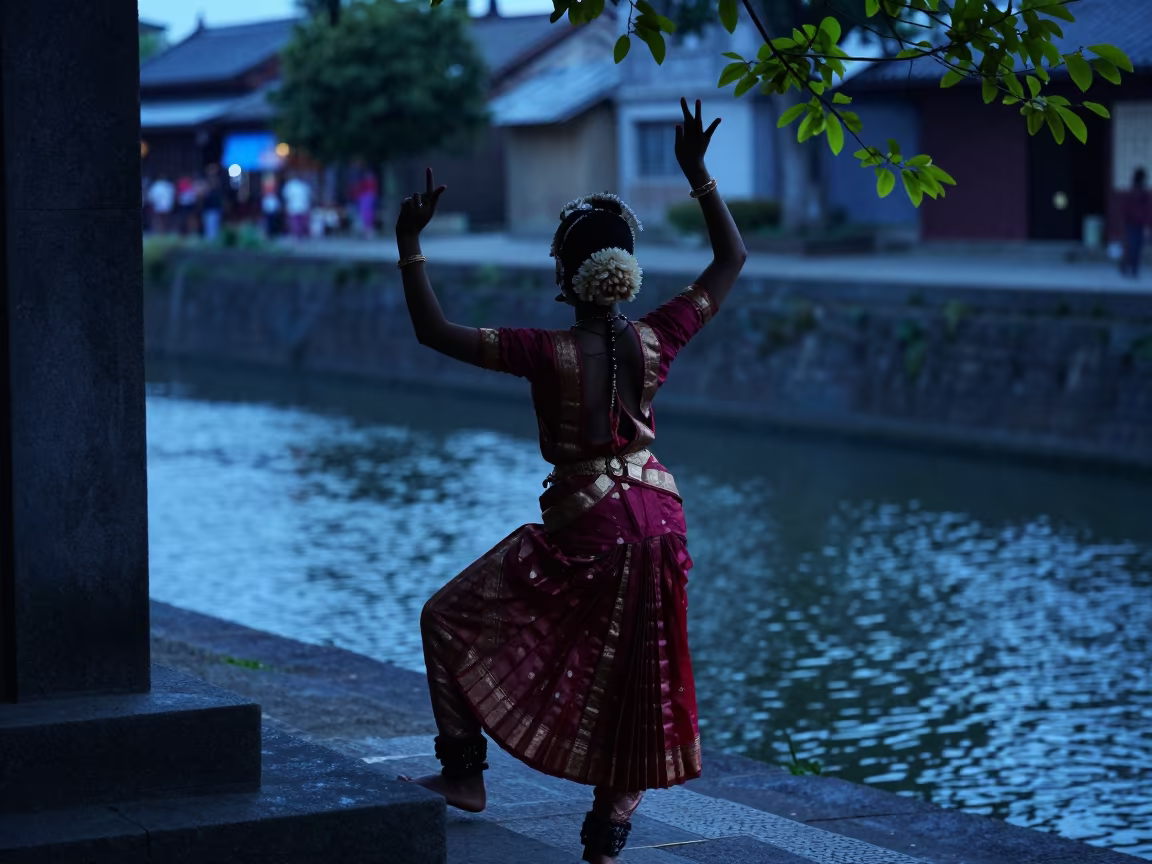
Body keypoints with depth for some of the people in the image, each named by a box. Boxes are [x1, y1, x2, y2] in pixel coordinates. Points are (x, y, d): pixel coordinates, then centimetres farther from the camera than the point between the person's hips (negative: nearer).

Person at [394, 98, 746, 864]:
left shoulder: (548, 354, -18)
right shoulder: (657, 341, -7)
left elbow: (436, 333, -15)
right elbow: (732, 259, 6)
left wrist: (410, 247, -12)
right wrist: (700, 176, 3)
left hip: (582, 527, -4)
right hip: (657, 521, 4)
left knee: (452, 622, 12)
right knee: (632, 669, 17)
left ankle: (465, 774, 12)